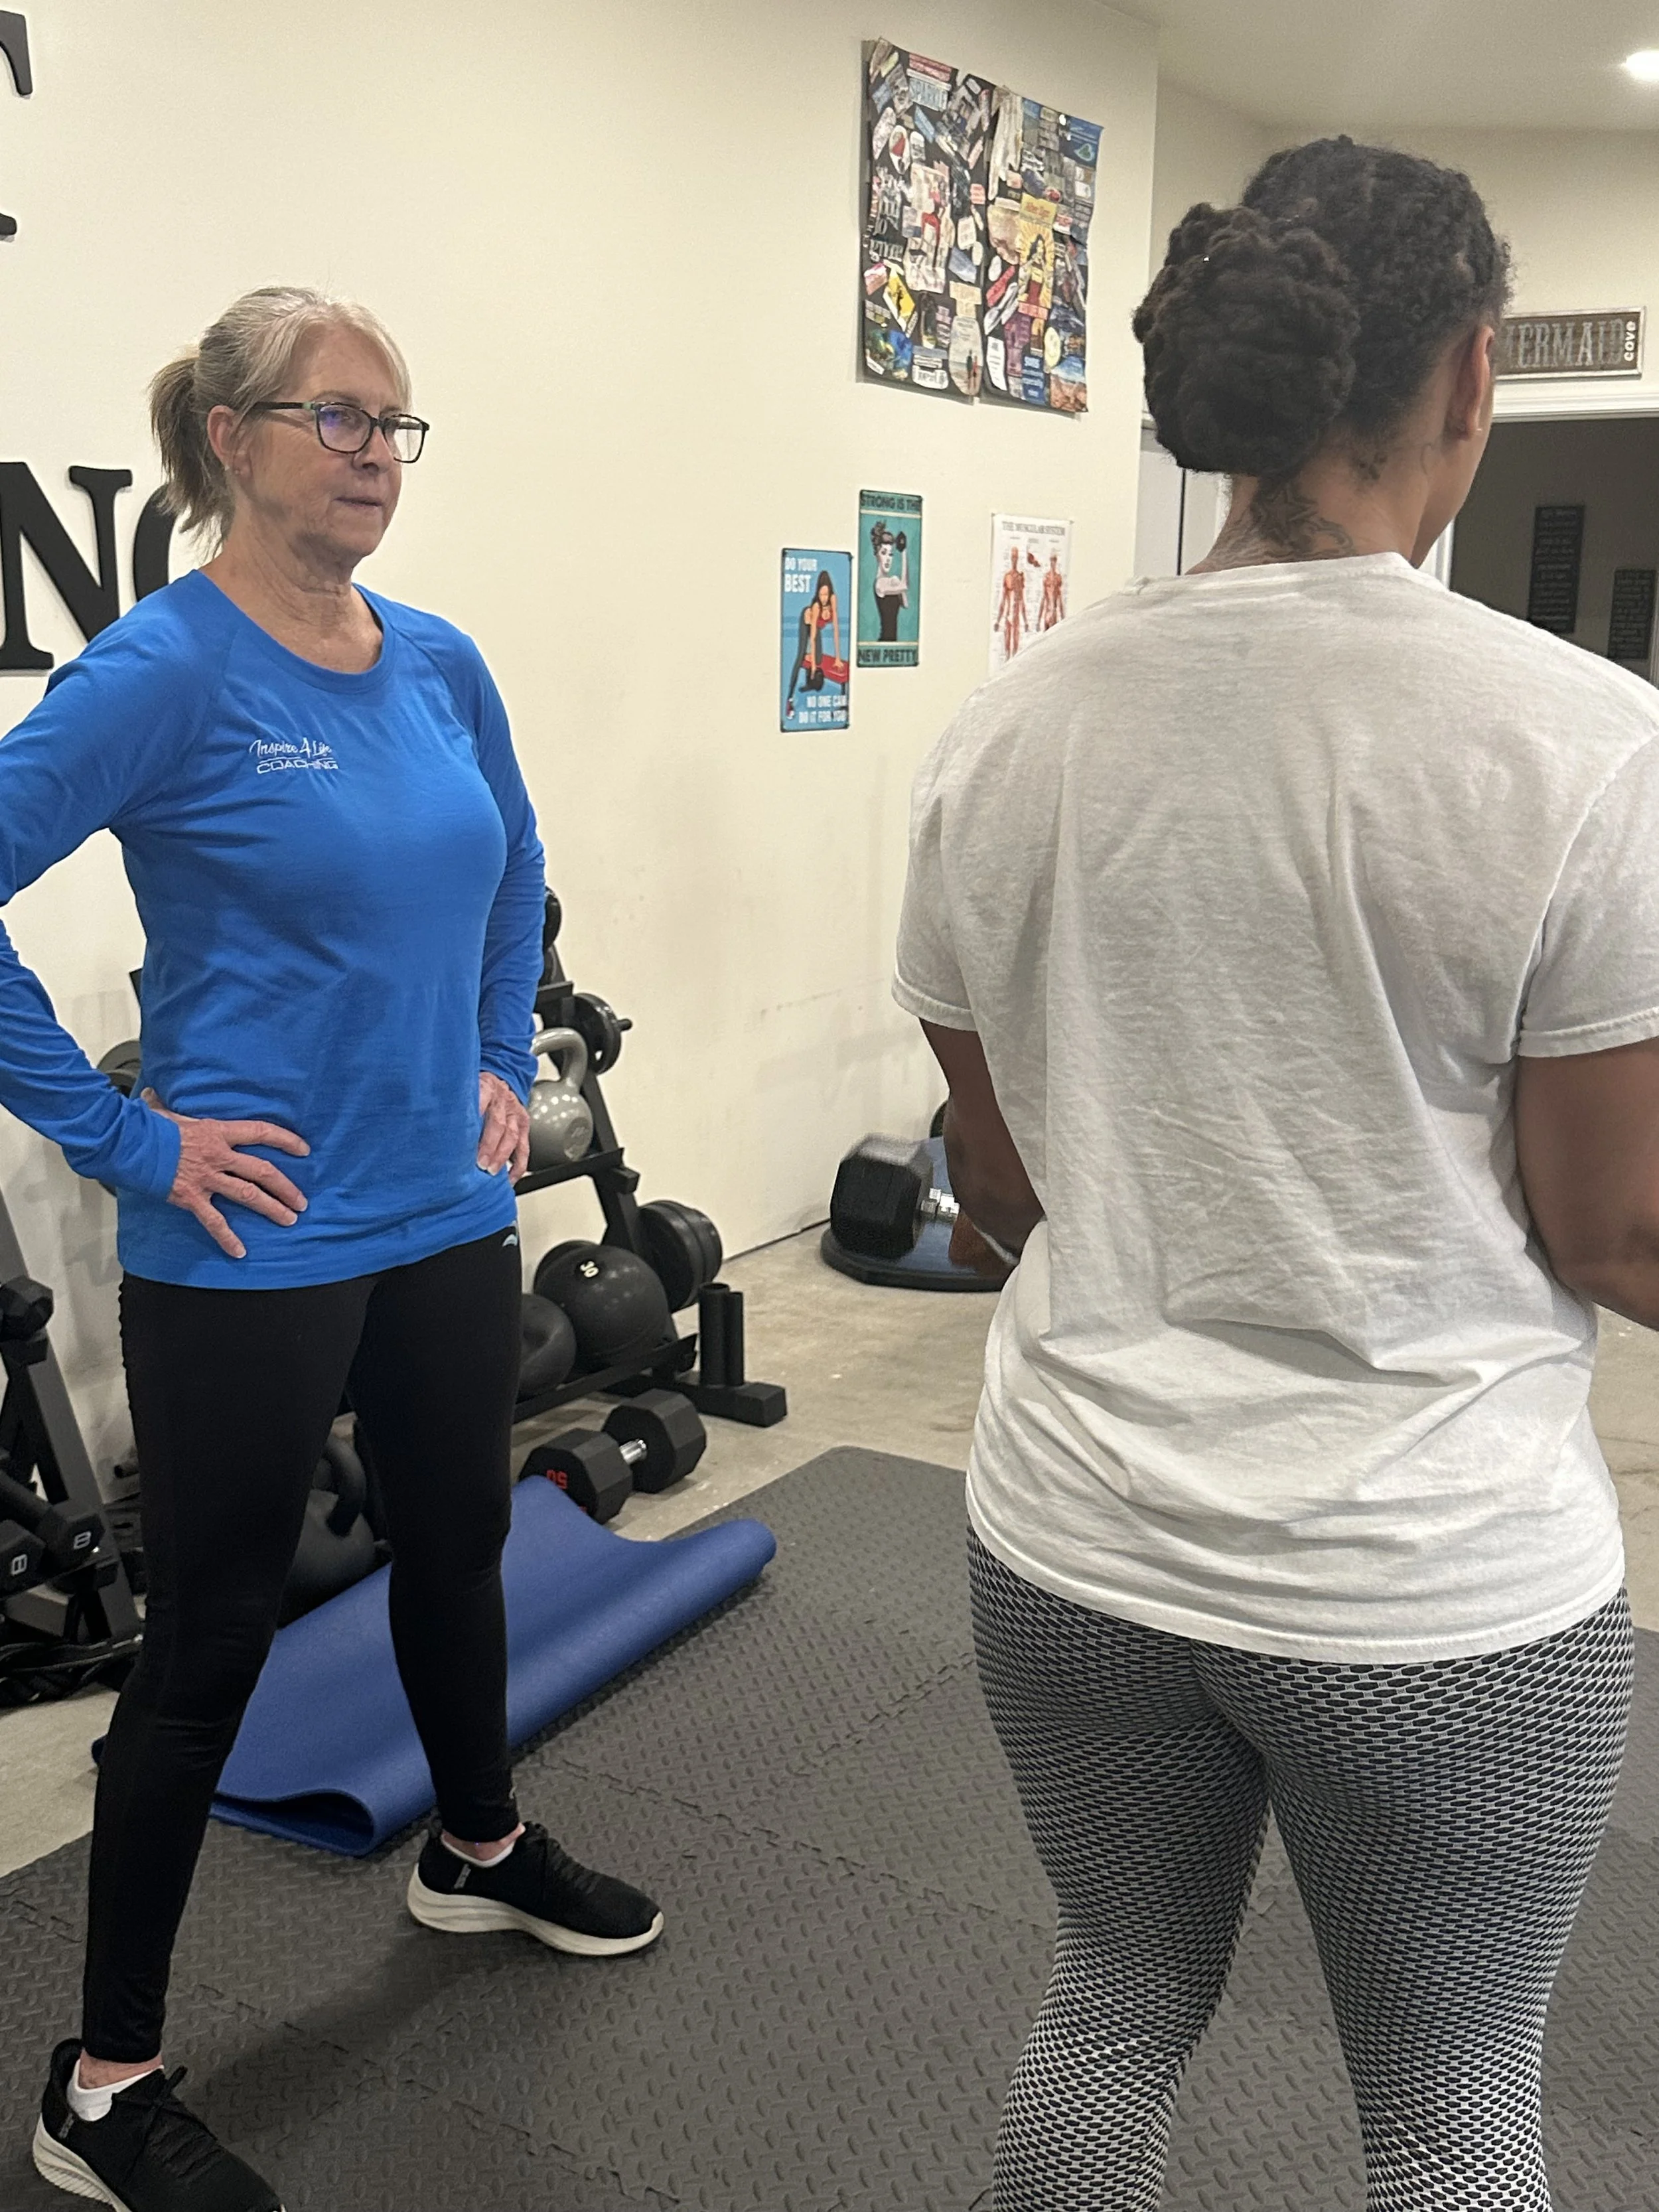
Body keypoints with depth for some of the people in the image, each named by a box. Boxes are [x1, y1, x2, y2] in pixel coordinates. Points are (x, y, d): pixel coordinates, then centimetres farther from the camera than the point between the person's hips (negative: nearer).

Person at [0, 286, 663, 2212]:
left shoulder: (440, 664, 5)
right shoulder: (163, 670, -15)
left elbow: (510, 875, 21)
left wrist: (505, 1061, 12)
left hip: (448, 1217, 7)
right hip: (252, 1247, -6)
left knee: (459, 1545, 23)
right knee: (213, 1634, 5)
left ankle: (479, 1852, 50)